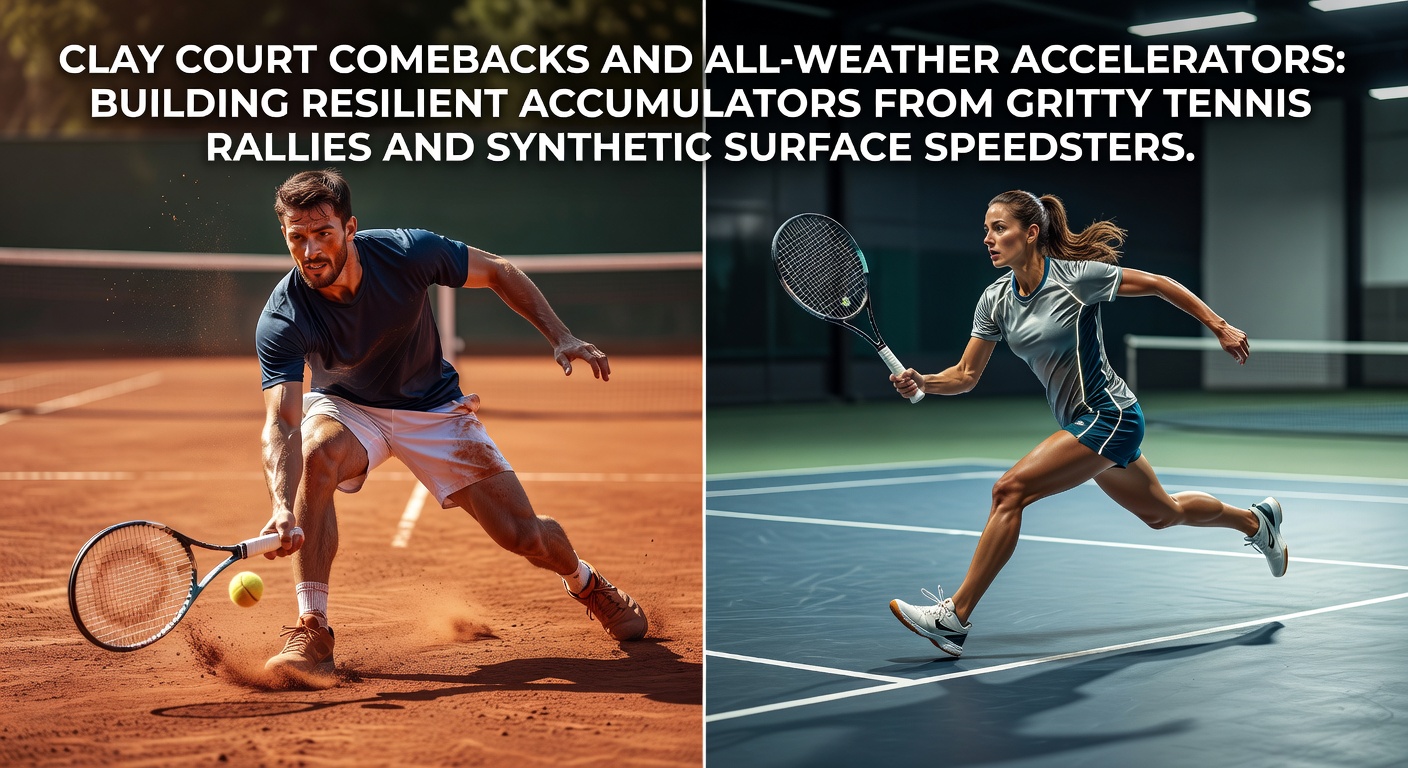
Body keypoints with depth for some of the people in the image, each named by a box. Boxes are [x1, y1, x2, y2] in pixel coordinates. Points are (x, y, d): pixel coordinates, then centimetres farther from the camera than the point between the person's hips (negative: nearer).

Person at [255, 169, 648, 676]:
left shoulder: (408, 252, -27)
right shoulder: (280, 322, -29)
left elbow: (498, 273, -9)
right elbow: (280, 424, -37)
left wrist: (560, 337, -16)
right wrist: (282, 508, -54)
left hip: (433, 407, 1)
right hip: (346, 407, -1)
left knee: (524, 535, -3)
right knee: (316, 454, -38)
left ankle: (584, 582, 35)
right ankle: (311, 631, -30)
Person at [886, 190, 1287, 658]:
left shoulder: (1076, 277, -19)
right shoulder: (996, 300, -1)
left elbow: (1158, 284, -7)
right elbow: (966, 375, 1)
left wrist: (1220, 328, -6)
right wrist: (922, 383, -19)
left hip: (1109, 417, -8)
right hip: (1082, 423, 8)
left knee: (1010, 490, -21)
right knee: (1162, 513, 26)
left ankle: (955, 616, -17)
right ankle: (1255, 521, 51)